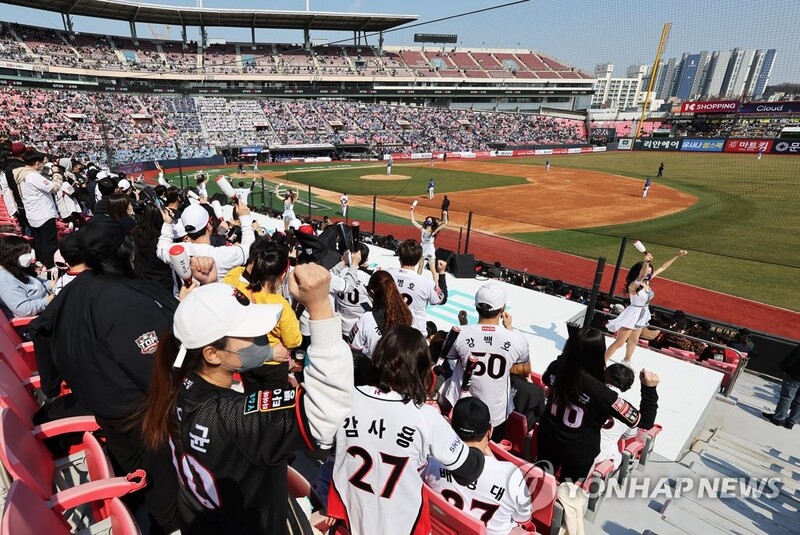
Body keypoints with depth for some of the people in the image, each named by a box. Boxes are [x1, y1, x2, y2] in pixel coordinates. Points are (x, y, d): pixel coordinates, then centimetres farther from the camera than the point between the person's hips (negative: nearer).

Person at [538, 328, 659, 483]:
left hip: (547, 439, 4)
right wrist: (650, 388, -18)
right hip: (579, 452, -4)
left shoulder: (557, 368, -21)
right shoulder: (601, 393, -34)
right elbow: (644, 422, -23)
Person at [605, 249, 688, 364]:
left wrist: (677, 256, 5)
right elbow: (642, 275, -50)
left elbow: (662, 268, 3)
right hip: (632, 315, -8)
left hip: (642, 315, 8)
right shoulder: (633, 285, -27)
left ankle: (627, 361, 44)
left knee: (633, 341, 24)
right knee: (619, 343, -3)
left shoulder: (647, 282, -5)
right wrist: (646, 262, -65)